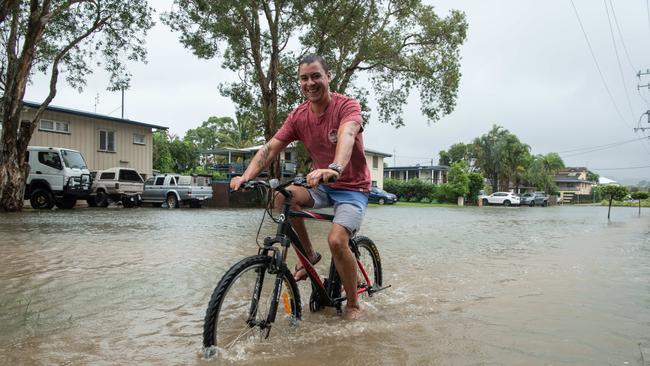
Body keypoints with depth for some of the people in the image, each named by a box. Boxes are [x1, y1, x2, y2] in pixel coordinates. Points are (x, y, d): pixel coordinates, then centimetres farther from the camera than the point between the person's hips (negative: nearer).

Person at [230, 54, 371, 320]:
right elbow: (271, 147, -11)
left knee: (336, 240, -25)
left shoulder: (347, 106, -18)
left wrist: (335, 168, -61)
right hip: (321, 187, 5)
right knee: (284, 196, -25)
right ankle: (308, 254, -2)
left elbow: (346, 136, -39)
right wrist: (246, 176, -29)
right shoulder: (298, 115, -3)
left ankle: (353, 304, 0)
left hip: (352, 187, -4)